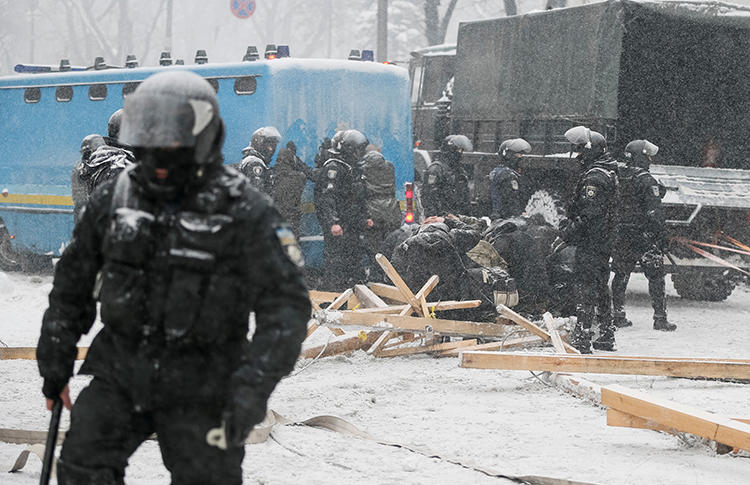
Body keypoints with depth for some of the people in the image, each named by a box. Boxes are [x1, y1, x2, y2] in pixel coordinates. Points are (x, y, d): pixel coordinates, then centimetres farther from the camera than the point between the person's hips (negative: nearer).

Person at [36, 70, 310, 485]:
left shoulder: (245, 213, -11)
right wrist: (55, 363, 17)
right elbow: (72, 283, 15)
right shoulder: (114, 201, 1)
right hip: (120, 373, 3)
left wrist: (251, 389, -23)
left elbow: (286, 307, -14)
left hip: (200, 388, -3)